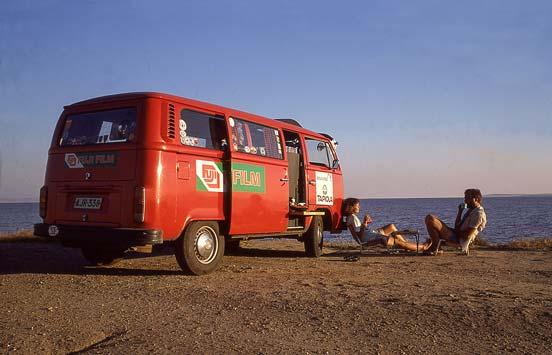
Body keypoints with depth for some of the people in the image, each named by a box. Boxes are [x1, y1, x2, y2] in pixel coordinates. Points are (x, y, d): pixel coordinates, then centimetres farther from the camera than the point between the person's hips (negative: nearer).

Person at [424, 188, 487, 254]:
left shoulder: (478, 213, -14)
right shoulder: (471, 211, 18)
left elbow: (467, 235, -20)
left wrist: (456, 232, -5)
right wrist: (460, 211, 13)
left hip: (458, 239, -11)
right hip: (457, 236, 11)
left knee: (430, 219, -23)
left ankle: (434, 248, -14)